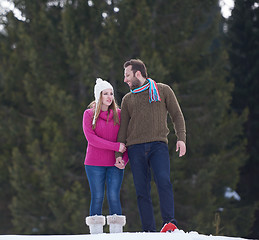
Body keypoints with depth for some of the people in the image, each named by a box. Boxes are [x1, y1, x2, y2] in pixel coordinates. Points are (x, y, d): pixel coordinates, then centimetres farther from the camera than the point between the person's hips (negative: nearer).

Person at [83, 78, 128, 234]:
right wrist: (116, 146, -16)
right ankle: (96, 233, 1)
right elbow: (90, 138, -10)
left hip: (115, 164, 1)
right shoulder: (89, 114, 2)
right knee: (97, 198, -2)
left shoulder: (119, 114, 8)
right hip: (95, 164, -1)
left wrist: (124, 160, -7)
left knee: (114, 198, -4)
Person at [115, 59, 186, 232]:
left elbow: (177, 115, 11)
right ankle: (149, 231, -1)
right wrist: (119, 153, 9)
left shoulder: (163, 90, 12)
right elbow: (123, 128, 19)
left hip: (158, 145, -3)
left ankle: (169, 222, -24)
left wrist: (181, 138, -4)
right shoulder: (128, 99, 19)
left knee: (163, 181, -24)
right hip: (135, 148, 3)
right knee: (142, 190, -2)